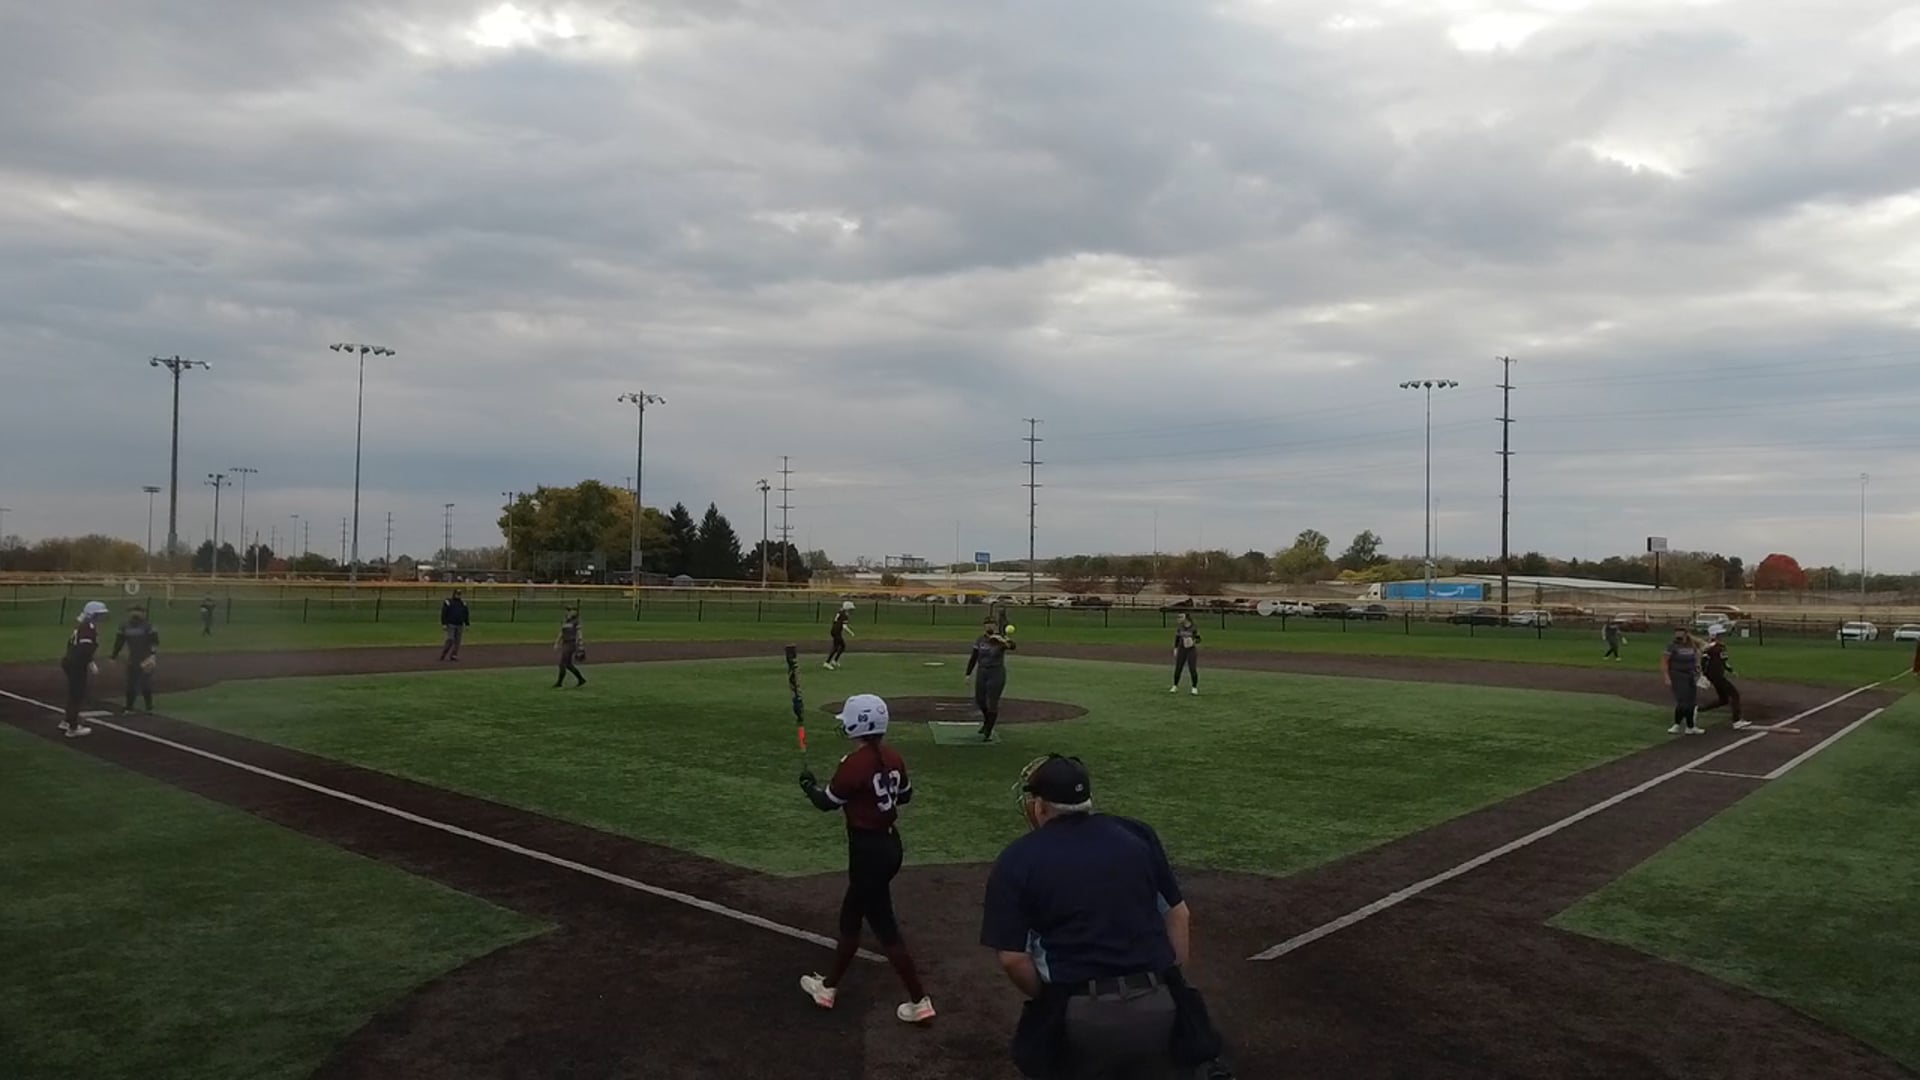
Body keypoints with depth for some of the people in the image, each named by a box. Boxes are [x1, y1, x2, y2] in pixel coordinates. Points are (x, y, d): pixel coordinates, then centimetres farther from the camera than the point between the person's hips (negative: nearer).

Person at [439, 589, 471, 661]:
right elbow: (443, 614, -6)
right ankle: (443, 655, 1)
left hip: (460, 625, 5)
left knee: (457, 641, 0)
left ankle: (454, 655, 4)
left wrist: (467, 625, 12)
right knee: (450, 639, -12)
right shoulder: (448, 602, -2)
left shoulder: (463, 603, 12)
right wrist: (444, 624, -13)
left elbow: (466, 615, 16)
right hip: (451, 625, -5)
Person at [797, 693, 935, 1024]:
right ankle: (829, 986, 37)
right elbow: (905, 795, 16)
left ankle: (920, 1002, 8)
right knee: (850, 917, 22)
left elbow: (827, 802, -7)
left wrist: (809, 785, 12)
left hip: (869, 851, -9)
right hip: (890, 844, 9)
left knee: (885, 928, 2)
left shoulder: (854, 764, -22)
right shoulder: (893, 757, 1)